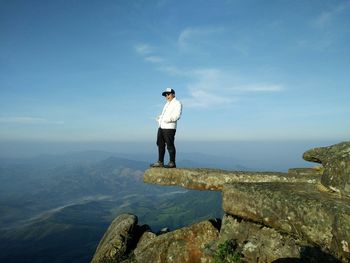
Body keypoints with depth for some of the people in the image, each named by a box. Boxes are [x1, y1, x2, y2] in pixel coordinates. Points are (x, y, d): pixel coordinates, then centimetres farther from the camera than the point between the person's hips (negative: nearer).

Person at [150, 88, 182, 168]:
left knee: (170, 145, -6)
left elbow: (177, 115, -14)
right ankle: (160, 162, 17)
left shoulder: (177, 103, 0)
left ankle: (172, 163, 2)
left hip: (169, 128, -9)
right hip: (161, 127, 9)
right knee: (160, 145, 10)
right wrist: (159, 118, 11)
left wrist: (170, 119, -26)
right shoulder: (167, 104, 27)